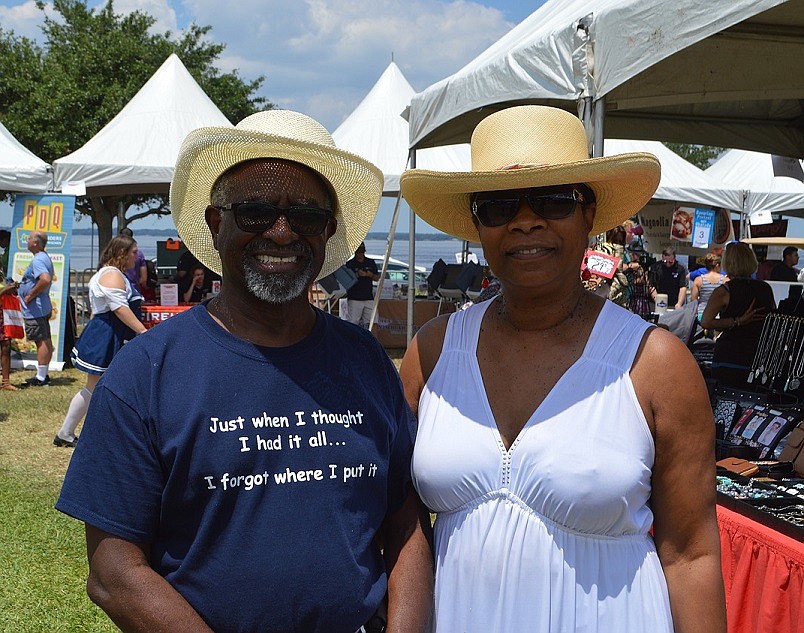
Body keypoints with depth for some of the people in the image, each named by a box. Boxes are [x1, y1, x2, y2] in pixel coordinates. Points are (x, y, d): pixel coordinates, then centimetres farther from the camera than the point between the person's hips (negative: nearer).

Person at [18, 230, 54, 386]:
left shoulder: (38, 260, -17)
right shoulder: (45, 257, 16)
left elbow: (45, 280, -34)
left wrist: (31, 295, -22)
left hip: (35, 309, -11)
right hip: (43, 307, 11)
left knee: (42, 341, -7)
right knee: (45, 341, 12)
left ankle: (41, 377, -4)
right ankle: (43, 375, 21)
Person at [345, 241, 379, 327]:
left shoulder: (371, 262, 13)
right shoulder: (349, 264, 1)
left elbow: (377, 278, 14)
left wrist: (370, 275, -6)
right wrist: (357, 275, -17)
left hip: (369, 298, 4)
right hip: (354, 299, -4)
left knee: (368, 323, 5)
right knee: (352, 322, -7)